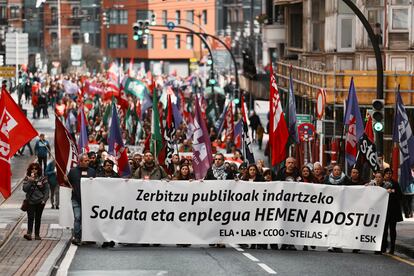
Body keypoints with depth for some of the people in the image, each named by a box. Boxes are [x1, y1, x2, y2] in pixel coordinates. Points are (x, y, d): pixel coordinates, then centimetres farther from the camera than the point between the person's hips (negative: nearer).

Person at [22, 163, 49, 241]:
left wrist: (44, 199, -5)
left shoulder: (42, 179, 3)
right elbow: (25, 189, -7)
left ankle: (37, 234, 11)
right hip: (30, 201, -1)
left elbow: (46, 190, 5)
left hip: (40, 202, 1)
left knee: (38, 218, 5)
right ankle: (29, 233, -23)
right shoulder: (27, 179, 4)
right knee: (30, 217, -13)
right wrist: (30, 181, -16)